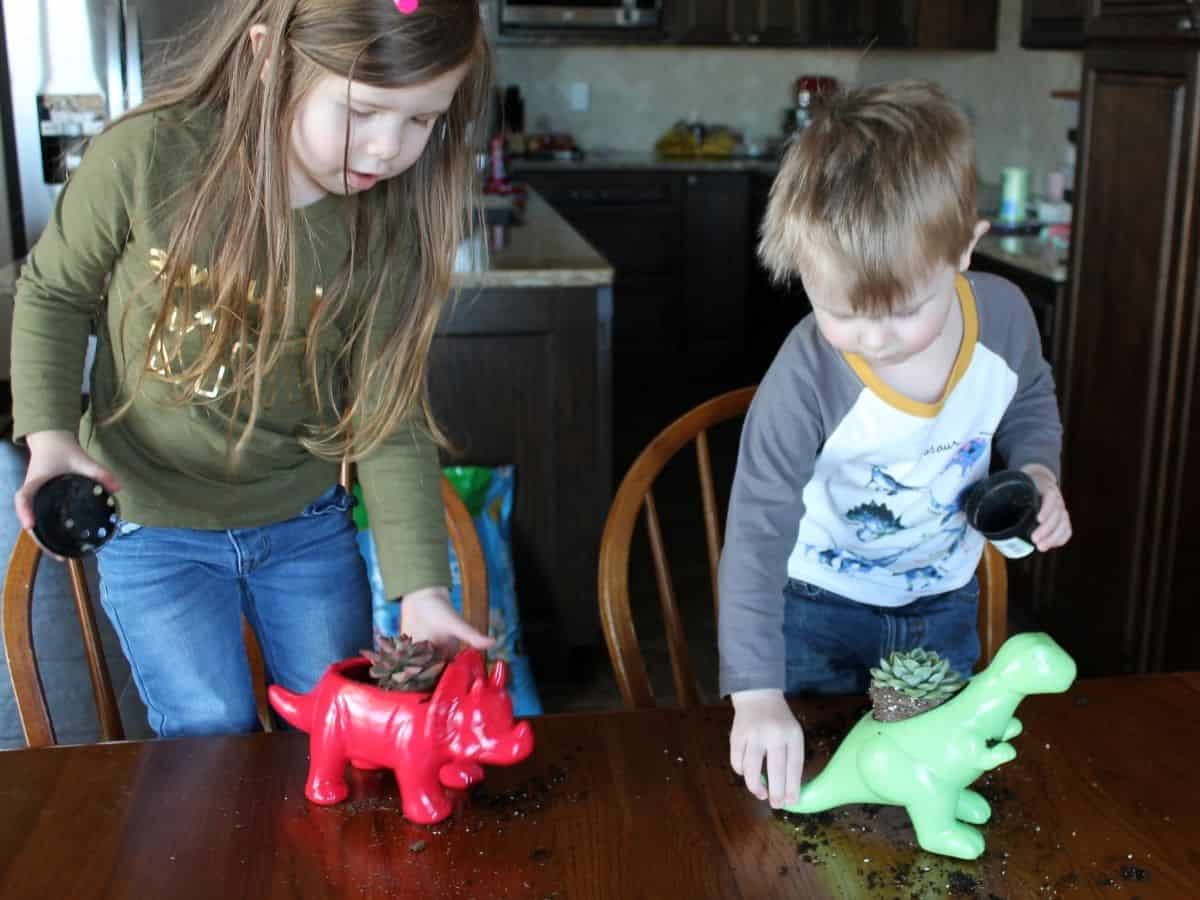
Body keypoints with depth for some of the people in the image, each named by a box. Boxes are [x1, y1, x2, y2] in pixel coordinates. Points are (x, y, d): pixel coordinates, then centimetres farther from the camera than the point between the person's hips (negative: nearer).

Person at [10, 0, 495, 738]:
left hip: (306, 523, 2)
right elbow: (55, 293, -3)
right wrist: (50, 433, -16)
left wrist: (421, 590, -20)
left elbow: (390, 421, -13)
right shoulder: (148, 158, -22)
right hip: (153, 526, -1)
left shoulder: (390, 224, -17)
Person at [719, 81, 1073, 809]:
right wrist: (758, 695, -39)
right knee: (806, 789, 10)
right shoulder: (807, 378, -33)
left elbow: (1030, 402, 6)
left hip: (943, 601, 4)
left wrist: (1037, 473, -15)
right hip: (818, 610, -4)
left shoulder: (1004, 316, -19)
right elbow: (757, 535, -32)